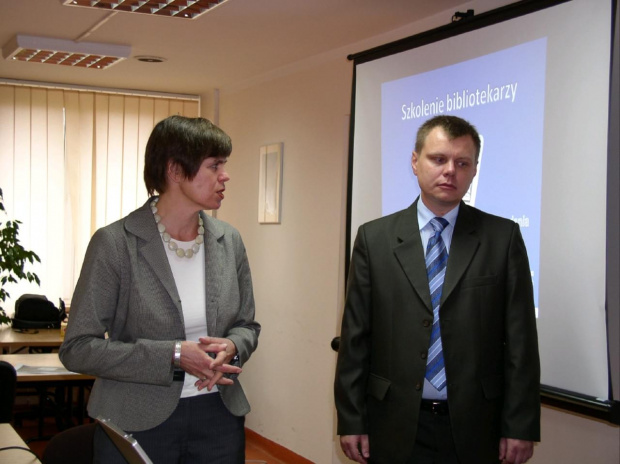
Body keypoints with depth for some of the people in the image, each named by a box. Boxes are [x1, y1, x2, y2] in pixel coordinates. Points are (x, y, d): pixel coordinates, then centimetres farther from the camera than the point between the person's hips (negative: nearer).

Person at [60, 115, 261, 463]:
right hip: (138, 422, -4)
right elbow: (78, 348, -12)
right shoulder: (115, 243, -12)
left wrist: (230, 348, -11)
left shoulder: (229, 241, 2)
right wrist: (174, 355, -20)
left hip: (219, 416, 4)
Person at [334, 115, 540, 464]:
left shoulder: (503, 237, 0)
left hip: (474, 429, 0)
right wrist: (351, 421, -1)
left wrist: (521, 426, -4)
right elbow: (356, 337, 1)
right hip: (396, 429, 1)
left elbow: (520, 340, -1)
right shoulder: (374, 237, 1)